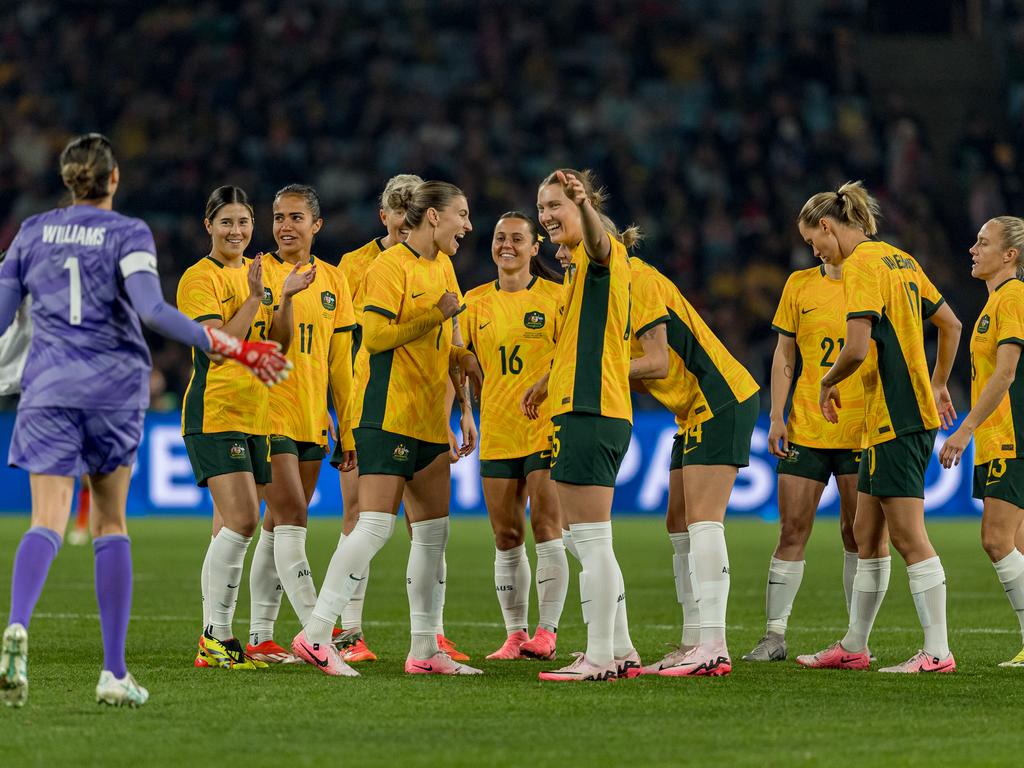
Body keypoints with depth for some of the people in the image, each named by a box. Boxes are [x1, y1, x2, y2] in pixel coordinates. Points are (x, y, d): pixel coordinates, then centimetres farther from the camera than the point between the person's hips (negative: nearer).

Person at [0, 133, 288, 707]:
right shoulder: (128, 234, -1)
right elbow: (151, 309, -16)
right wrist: (236, 348, -16)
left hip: (48, 390, 1)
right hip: (114, 389, -1)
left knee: (49, 520, -8)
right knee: (111, 524, 10)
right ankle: (115, 672, 7)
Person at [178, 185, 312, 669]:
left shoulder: (256, 274, 15)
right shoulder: (199, 279, -8)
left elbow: (278, 345, 12)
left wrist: (285, 299, -3)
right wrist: (255, 297, -21)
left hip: (253, 415, 8)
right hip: (214, 414, -8)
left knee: (230, 528, 8)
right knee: (242, 520, -18)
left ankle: (214, 639, 12)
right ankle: (217, 637, -14)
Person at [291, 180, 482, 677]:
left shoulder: (441, 269, 17)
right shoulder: (391, 265, -9)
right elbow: (375, 335, -17)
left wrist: (459, 356, 7)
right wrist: (435, 316, -19)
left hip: (428, 419, 9)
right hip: (388, 409, -9)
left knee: (433, 532, 7)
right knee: (376, 524, -14)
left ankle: (425, 650, 12)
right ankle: (315, 635, -13)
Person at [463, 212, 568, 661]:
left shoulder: (555, 296, -1)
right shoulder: (476, 301, 9)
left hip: (547, 426, -4)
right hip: (497, 432, 4)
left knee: (546, 527, -9)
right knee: (506, 537, 4)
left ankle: (546, 631, -6)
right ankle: (515, 634, 10)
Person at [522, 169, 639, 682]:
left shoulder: (600, 254, -9)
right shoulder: (579, 263, 21)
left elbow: (599, 242, -36)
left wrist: (583, 202, -55)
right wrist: (545, 384, 43)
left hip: (591, 410, -11)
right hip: (578, 409, 11)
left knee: (591, 542, -8)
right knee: (587, 542, 15)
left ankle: (599, 657, -7)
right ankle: (620, 650, 21)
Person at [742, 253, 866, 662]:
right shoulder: (799, 284, 7)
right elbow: (784, 355, 10)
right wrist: (776, 418, 2)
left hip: (861, 432, -2)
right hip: (805, 428, 2)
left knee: (857, 533, 0)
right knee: (792, 531, -1)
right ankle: (774, 636, 3)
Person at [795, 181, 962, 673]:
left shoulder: (860, 264, -12)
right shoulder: (899, 259, 15)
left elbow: (857, 348, -22)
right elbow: (950, 324, 22)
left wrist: (827, 384, -4)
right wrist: (937, 385, 30)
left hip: (894, 417, -10)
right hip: (914, 407, 10)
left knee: (908, 536, -9)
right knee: (867, 534, 14)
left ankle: (937, 651, -9)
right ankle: (854, 647, 20)